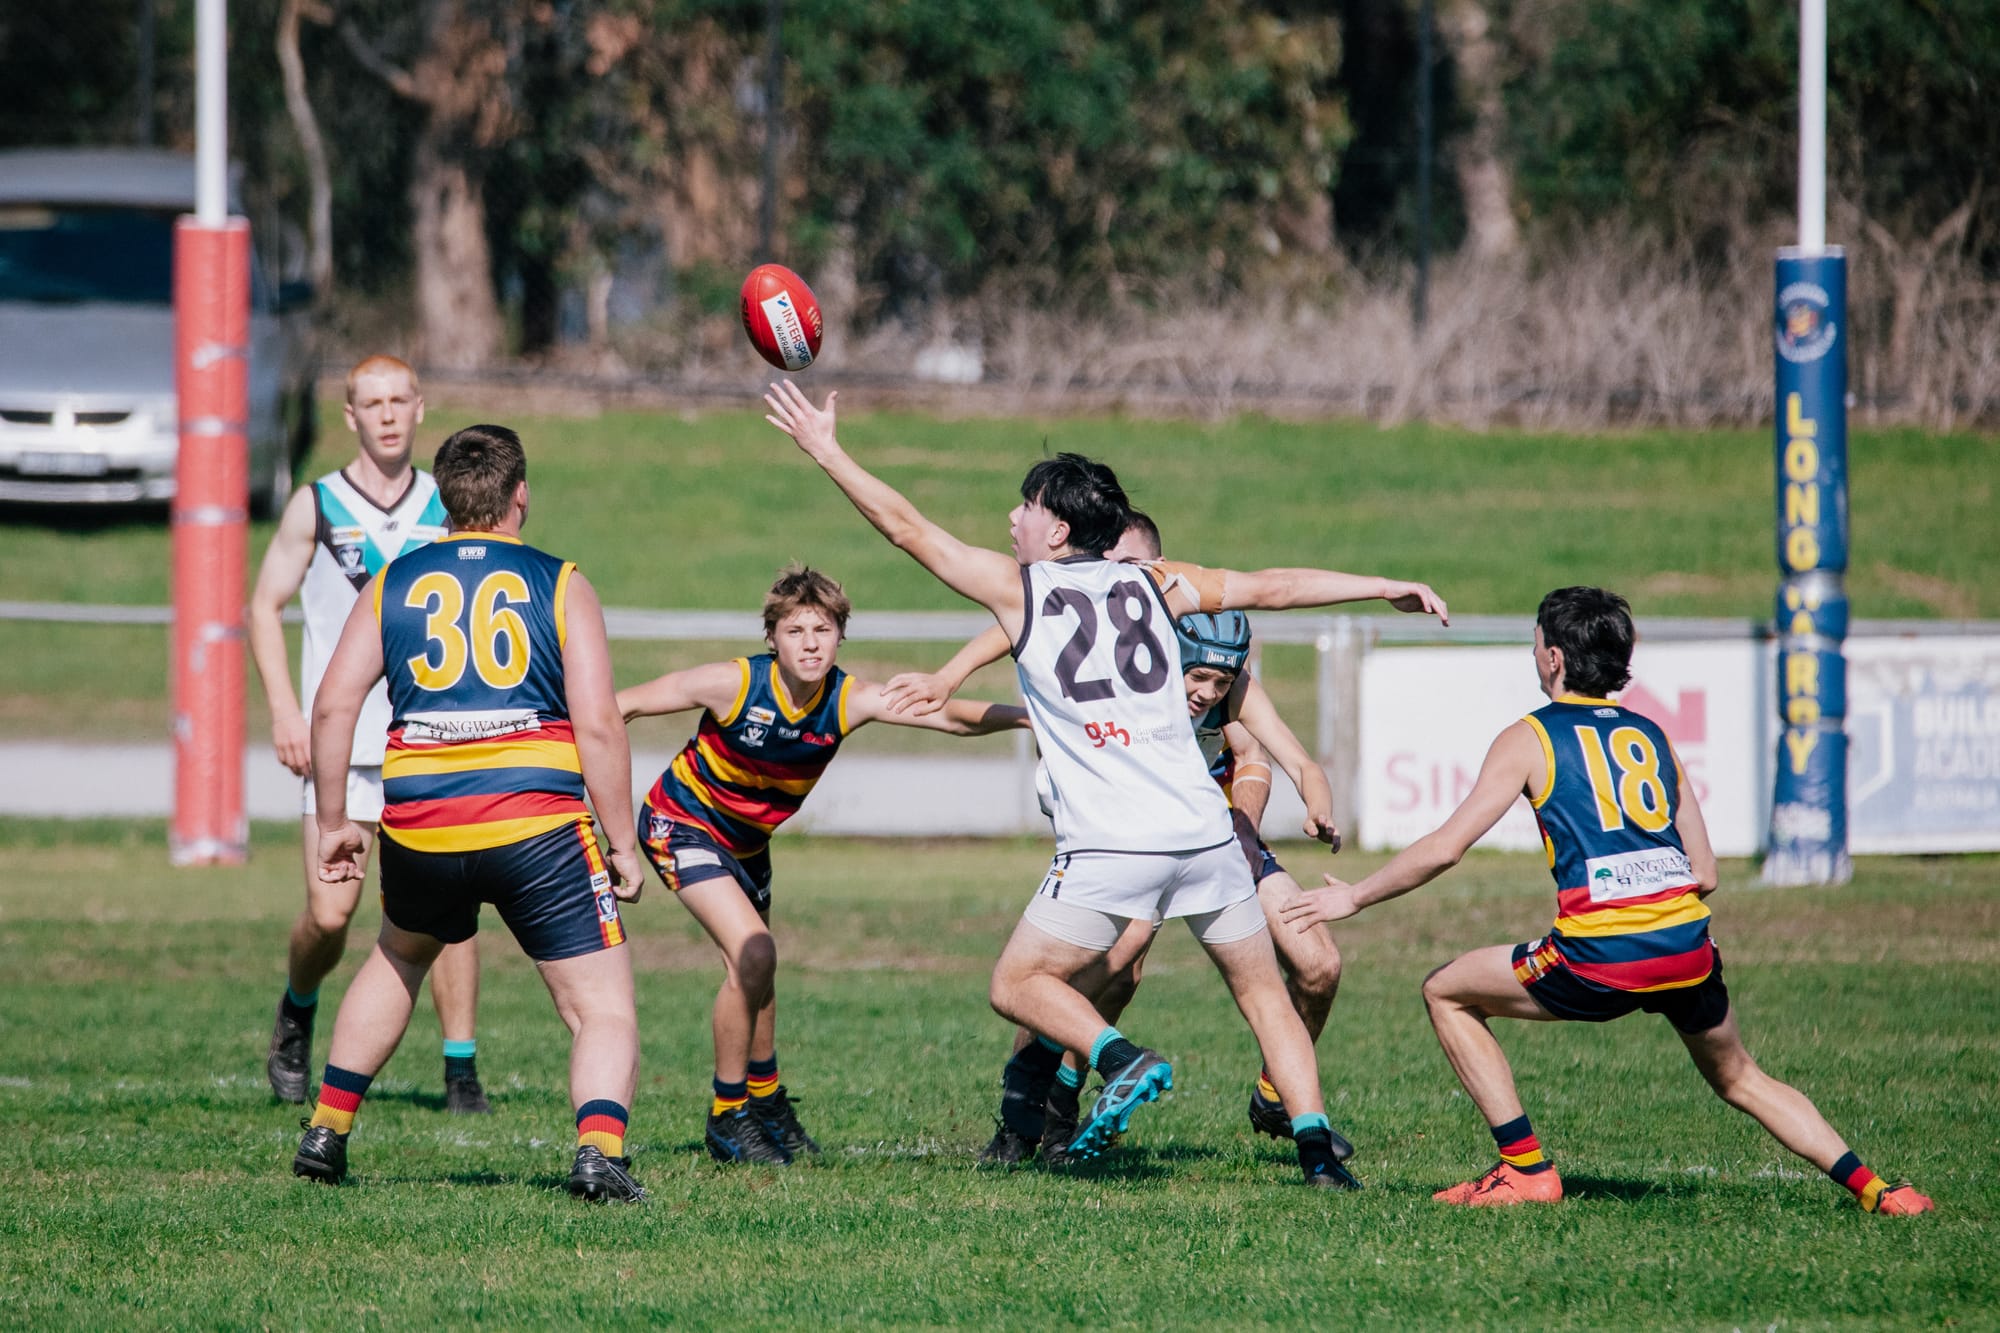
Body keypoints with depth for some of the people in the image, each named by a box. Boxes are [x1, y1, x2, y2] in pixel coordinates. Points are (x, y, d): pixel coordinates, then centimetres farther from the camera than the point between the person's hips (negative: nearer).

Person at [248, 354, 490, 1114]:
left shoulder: (447, 508, 9)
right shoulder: (316, 507, 2)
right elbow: (265, 605, 6)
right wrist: (284, 710, -4)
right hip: (340, 743, -2)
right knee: (330, 913, -8)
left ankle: (461, 1068, -1)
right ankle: (296, 1013, 23)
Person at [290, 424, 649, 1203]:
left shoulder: (393, 585, 11)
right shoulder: (561, 585, 4)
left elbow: (333, 705, 4)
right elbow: (598, 724, -4)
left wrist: (334, 823, 13)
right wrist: (622, 843, 2)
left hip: (420, 831, 3)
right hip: (538, 824, -3)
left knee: (398, 957, 32)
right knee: (602, 1008, 2)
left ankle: (326, 1136, 32)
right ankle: (599, 1150, -24)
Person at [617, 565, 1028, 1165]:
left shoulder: (850, 700, -20)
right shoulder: (732, 684, -29)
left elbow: (949, 715, -27)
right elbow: (622, 706, -18)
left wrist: (1022, 715, -41)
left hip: (747, 840, 6)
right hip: (683, 823, -6)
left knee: (754, 974, 19)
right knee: (753, 953, -22)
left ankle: (765, 1100, 45)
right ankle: (728, 1117, -8)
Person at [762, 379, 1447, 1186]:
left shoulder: (1018, 590, 3)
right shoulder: (1155, 585, 12)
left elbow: (908, 528, 7)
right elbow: (1273, 587, 16)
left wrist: (826, 452, 14)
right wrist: (1390, 588, 25)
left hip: (1109, 847, -4)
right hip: (1204, 831, 4)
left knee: (1017, 986, 8)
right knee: (1263, 993, 13)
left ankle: (1123, 1059, -16)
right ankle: (1316, 1146, -2)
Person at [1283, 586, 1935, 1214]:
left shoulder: (1530, 738, 6)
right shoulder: (1651, 736, 20)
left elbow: (1443, 849, 2)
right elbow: (1705, 873, 18)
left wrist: (1355, 898, 14)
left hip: (1600, 958, -5)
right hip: (1688, 947, 5)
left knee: (1447, 993, 15)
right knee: (1739, 1079, 27)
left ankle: (1527, 1170, 10)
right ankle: (1874, 1187, 15)